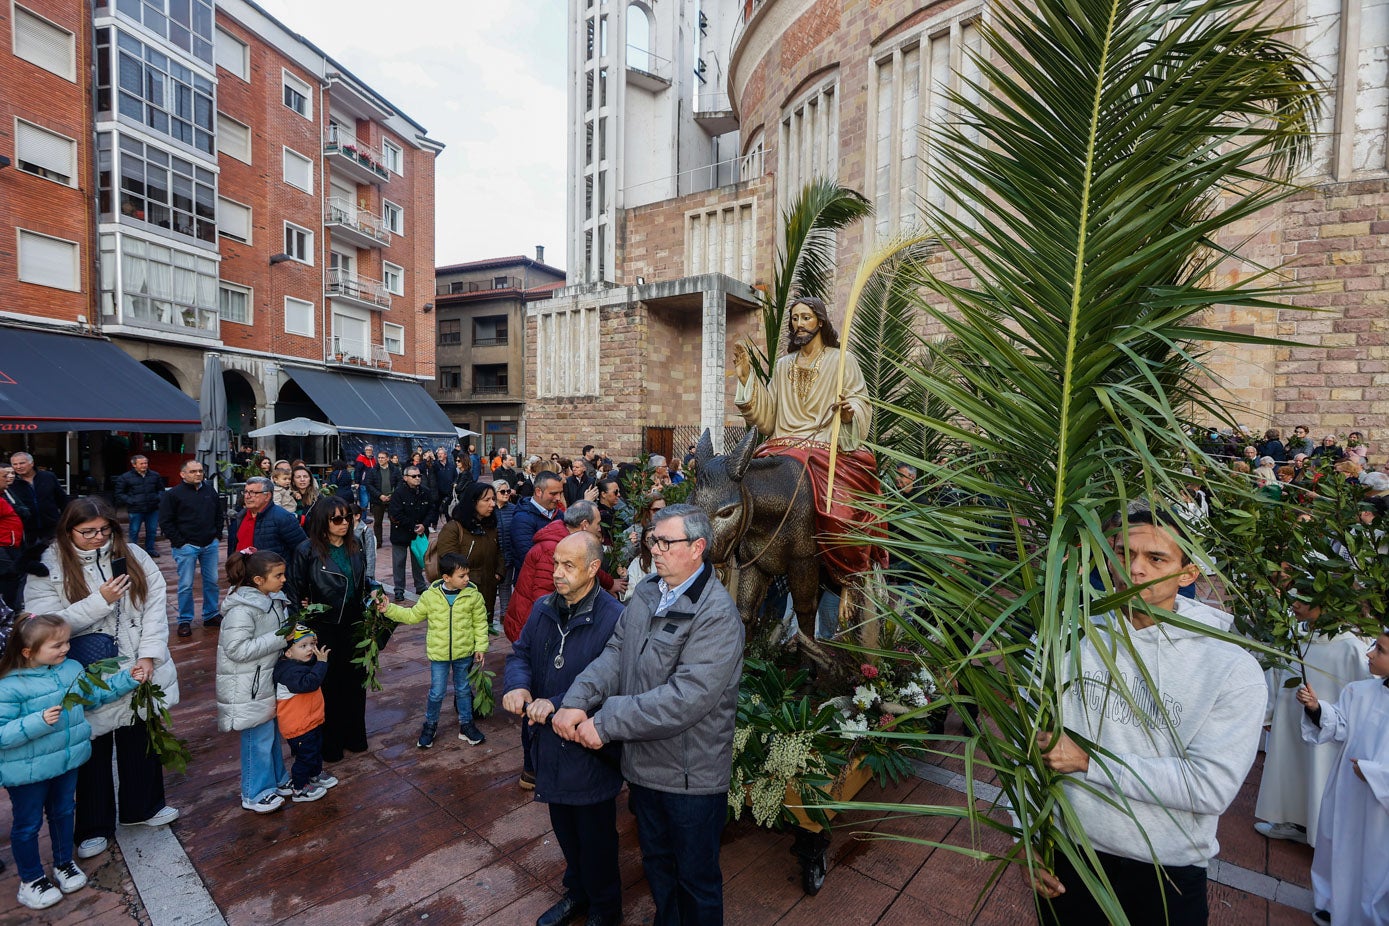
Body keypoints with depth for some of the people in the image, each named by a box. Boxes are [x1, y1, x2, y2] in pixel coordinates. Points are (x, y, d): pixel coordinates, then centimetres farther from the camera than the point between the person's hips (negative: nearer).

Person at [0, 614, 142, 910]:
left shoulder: (73, 668, -6)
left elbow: (95, 694, 9)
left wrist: (128, 679, 2)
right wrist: (38, 722, -36)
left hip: (68, 760, 6)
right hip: (27, 771, -5)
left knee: (63, 812, 22)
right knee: (28, 825, 14)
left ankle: (64, 863, 42)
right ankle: (31, 880, 34)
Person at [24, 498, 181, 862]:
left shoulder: (133, 555, -3)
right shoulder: (49, 568, -9)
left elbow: (156, 605, -6)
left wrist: (148, 656, -13)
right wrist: (100, 600, -25)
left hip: (139, 672, 2)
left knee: (141, 739, 18)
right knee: (95, 749, 13)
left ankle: (142, 806, 40)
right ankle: (95, 827, 34)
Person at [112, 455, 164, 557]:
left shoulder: (155, 475, 8)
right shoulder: (125, 477, -2)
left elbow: (161, 489, 20)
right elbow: (119, 494, 1)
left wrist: (158, 498, 1)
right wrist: (130, 501, -12)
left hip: (153, 509, 3)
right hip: (135, 510, -3)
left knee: (152, 530, 11)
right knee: (134, 531, 4)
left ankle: (150, 549, 25)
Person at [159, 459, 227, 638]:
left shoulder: (210, 491, 8)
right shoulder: (173, 494, -6)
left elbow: (219, 514, 18)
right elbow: (166, 521, -7)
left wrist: (217, 535, 8)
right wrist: (179, 543, -10)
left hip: (210, 545, 4)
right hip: (186, 546, -4)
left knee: (212, 581, 10)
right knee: (186, 585, 1)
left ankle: (211, 615, 22)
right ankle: (185, 621, 13)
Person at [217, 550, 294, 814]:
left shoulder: (272, 599, 3)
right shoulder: (241, 609, -24)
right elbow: (237, 649, -27)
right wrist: (280, 638, -27)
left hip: (270, 678, 9)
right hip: (250, 687, -9)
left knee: (273, 733, 21)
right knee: (258, 738, 4)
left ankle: (277, 780, 37)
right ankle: (255, 794, 21)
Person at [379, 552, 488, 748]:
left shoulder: (473, 595, -12)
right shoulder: (430, 596, -11)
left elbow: (480, 623, -3)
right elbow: (413, 615, 3)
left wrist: (480, 647, -4)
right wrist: (390, 609, -6)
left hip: (464, 653, 0)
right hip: (438, 654, 0)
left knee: (463, 690, 16)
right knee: (437, 692, 9)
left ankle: (466, 724, 32)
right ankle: (430, 724, 34)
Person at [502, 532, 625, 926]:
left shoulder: (613, 618, -26)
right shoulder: (544, 608, -2)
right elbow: (520, 653, 4)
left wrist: (558, 705, -33)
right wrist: (517, 684, -17)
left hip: (590, 750, -6)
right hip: (549, 744, 7)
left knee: (596, 837, 15)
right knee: (565, 829, 27)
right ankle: (577, 893, 53)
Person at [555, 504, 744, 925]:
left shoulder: (717, 614, -25)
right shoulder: (645, 594, 0)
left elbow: (686, 697, -31)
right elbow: (614, 654, -4)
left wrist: (606, 722, -26)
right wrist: (576, 702, -21)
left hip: (691, 775, -6)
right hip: (643, 764, 7)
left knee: (696, 877, 17)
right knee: (656, 862, 28)